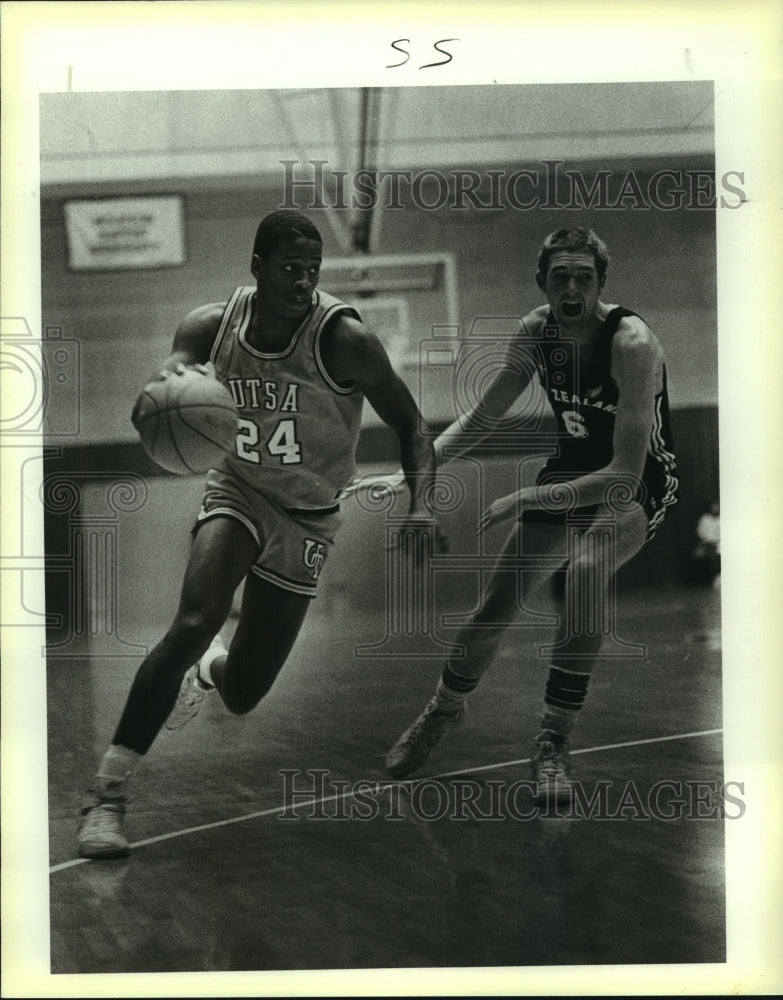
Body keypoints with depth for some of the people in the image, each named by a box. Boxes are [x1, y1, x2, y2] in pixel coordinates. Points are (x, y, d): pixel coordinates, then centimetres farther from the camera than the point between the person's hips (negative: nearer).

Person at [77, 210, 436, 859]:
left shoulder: (344, 339, -21)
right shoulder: (211, 327, -12)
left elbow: (411, 427, -14)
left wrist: (419, 504, -31)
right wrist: (169, 387, -50)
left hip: (306, 520, -1)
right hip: (238, 491, 1)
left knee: (242, 695, 2)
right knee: (193, 624, -28)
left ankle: (206, 670, 45)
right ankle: (107, 793, -17)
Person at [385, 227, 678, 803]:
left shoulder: (632, 344, -30)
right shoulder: (537, 332, -11)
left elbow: (624, 477, -35)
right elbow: (482, 419, 3)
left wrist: (523, 500, -34)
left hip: (640, 485, -5)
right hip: (572, 469, 5)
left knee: (586, 569, -35)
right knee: (499, 600, 1)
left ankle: (554, 743, -22)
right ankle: (444, 710, 32)